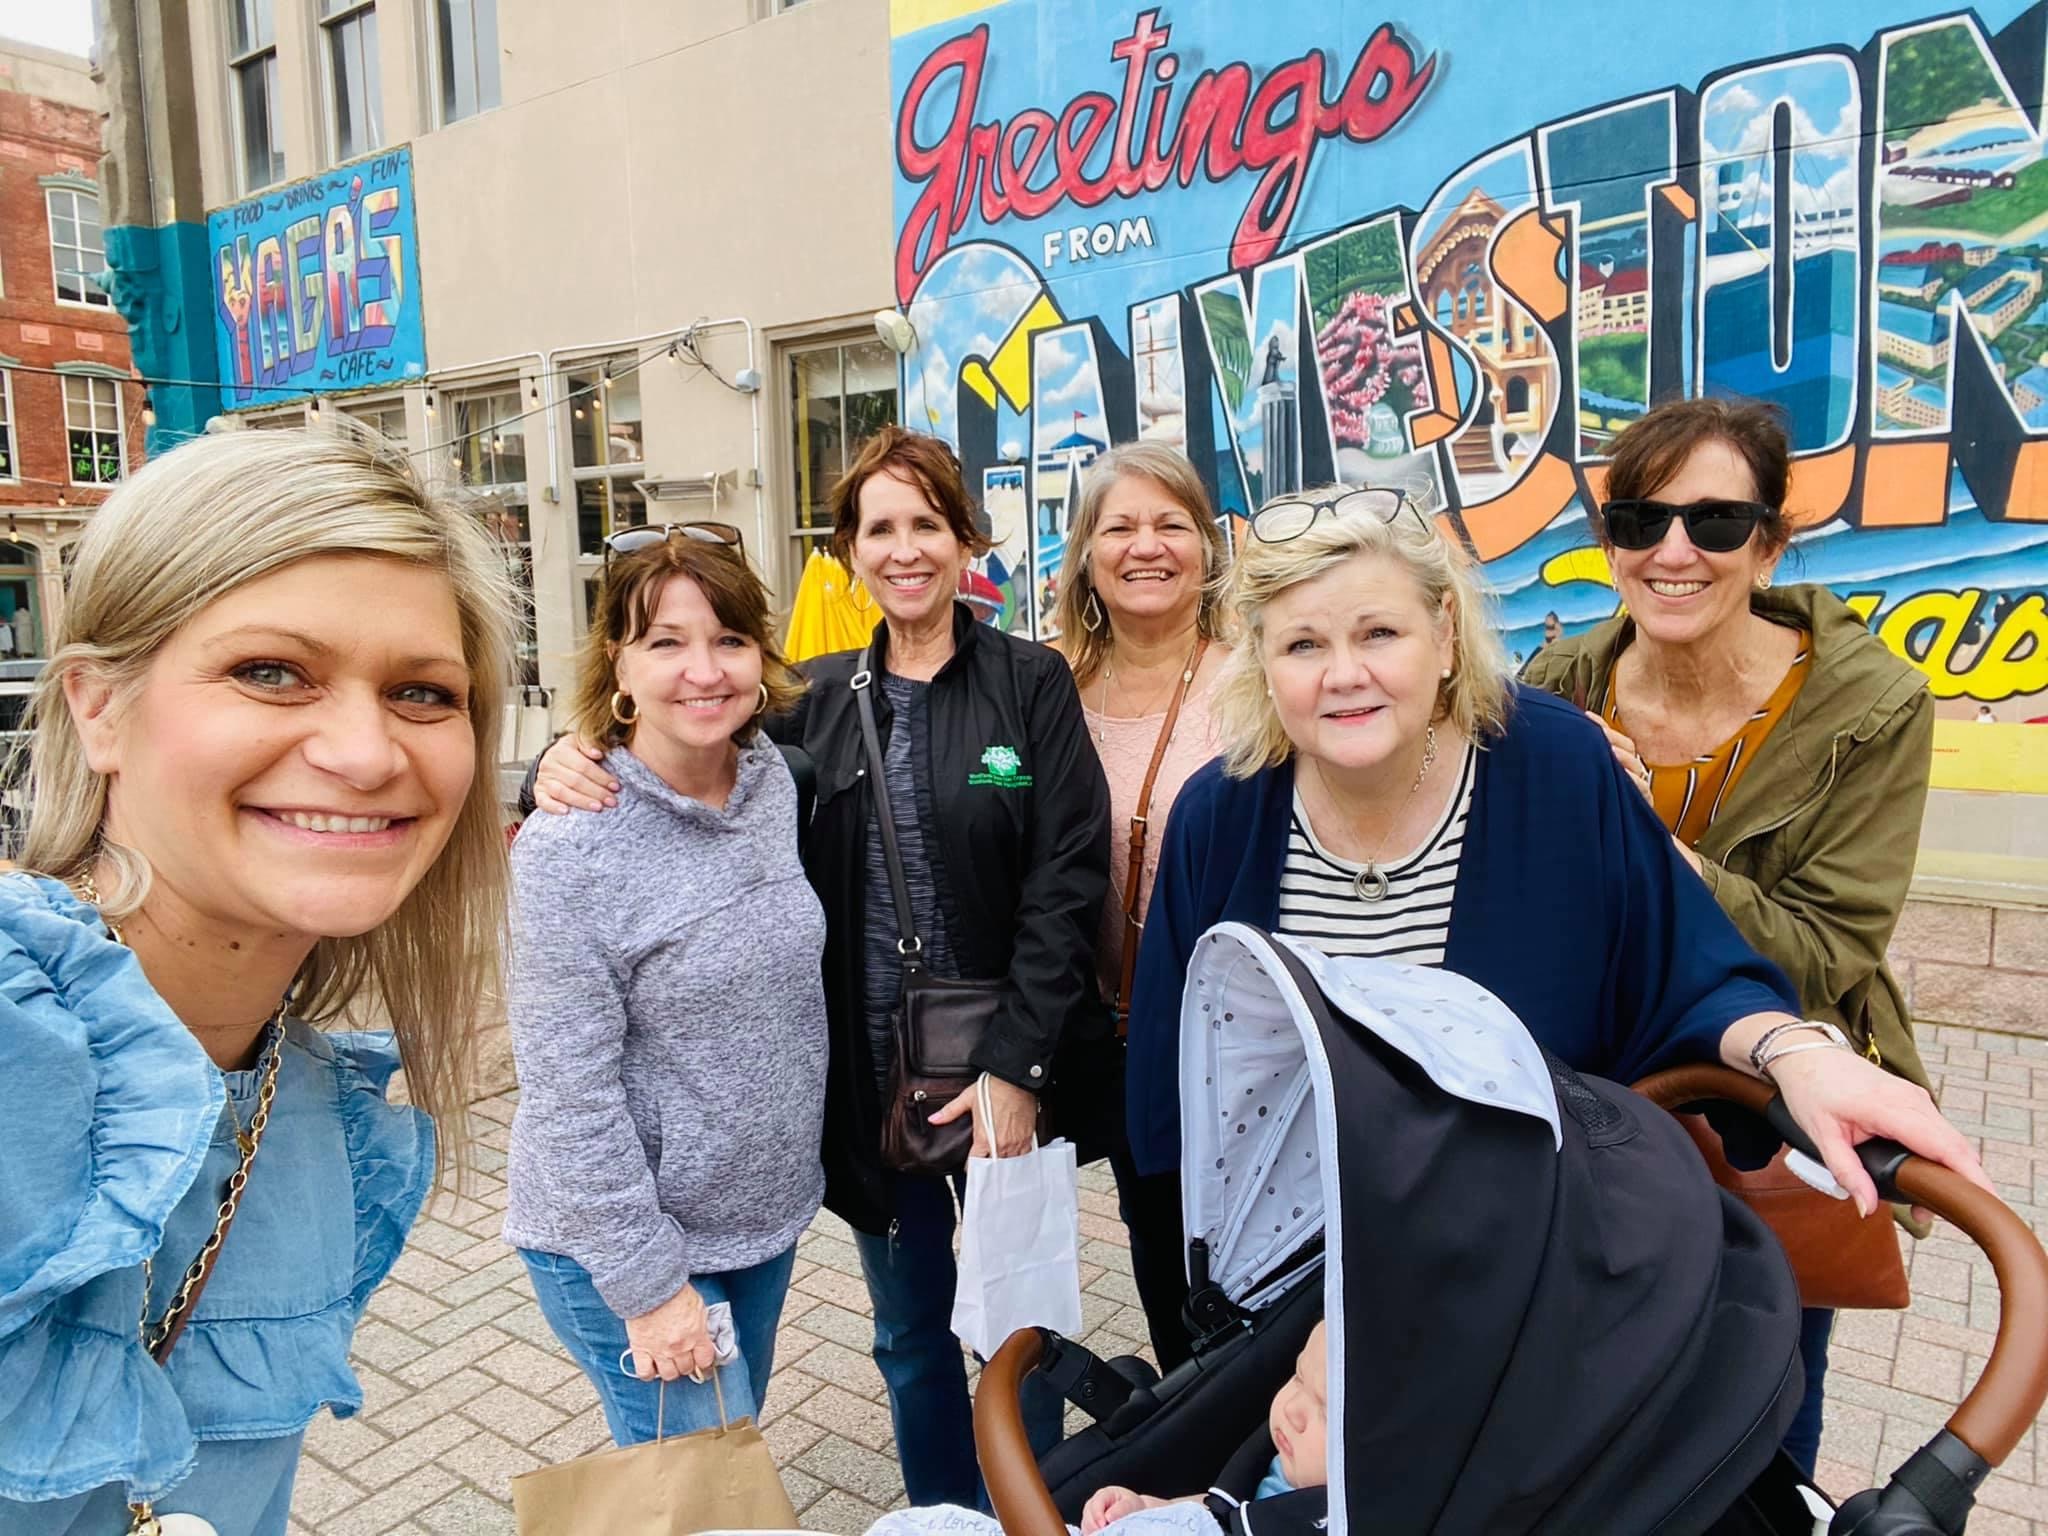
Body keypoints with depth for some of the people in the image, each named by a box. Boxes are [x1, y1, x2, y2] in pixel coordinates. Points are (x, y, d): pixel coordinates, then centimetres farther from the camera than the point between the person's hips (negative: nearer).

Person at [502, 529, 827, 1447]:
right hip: (626, 1238, -6)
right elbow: (570, 1094, -19)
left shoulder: (773, 778, -4)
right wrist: (649, 1283, -16)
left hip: (767, 1212, 6)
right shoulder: (571, 846, -22)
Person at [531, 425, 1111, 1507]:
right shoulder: (817, 699, 3)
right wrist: (570, 766, -19)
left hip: (1005, 1076, -2)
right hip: (869, 1073, 3)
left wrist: (1018, 1069, -16)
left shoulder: (1031, 685, -6)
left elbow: (1067, 881, -11)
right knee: (909, 1333, 20)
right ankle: (941, 1515, 43)